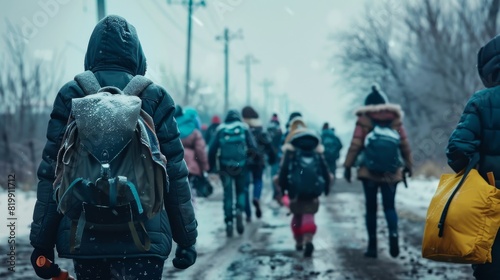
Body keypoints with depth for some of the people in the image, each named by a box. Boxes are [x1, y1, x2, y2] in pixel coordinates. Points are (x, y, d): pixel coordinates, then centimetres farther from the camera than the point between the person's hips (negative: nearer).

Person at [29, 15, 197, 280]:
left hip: (83, 233, 2)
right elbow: (175, 174, 1)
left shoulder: (70, 96, 3)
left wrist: (42, 241, 7)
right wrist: (187, 238, 8)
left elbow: (51, 174, 1)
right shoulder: (154, 97, 2)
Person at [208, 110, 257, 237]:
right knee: (241, 191, 16)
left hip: (225, 167, 0)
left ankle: (229, 221, 0)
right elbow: (253, 147, -4)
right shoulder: (244, 128, 4)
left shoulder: (220, 129, 6)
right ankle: (239, 210, -11)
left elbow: (212, 149, 3)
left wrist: (211, 167, 8)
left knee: (227, 194, 7)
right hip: (241, 166, 0)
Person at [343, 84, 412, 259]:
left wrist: (348, 166, -2)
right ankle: (393, 234, -19)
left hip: (369, 171, -2)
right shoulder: (395, 118, 6)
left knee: (371, 208, 7)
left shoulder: (364, 119, -1)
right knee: (389, 206, 8)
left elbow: (355, 144, -6)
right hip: (391, 171, 2)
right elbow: (404, 144, 6)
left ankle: (372, 246, 7)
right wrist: (408, 164, 15)